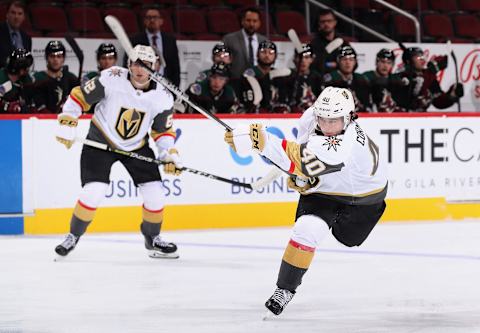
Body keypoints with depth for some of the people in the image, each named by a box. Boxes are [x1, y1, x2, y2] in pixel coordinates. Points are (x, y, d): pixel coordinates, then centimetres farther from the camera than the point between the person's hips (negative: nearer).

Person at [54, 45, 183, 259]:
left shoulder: (162, 97, -12)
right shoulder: (111, 79, -23)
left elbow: (163, 131, 1)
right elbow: (79, 97, -14)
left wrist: (170, 155, -13)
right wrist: (67, 125, -18)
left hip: (137, 146, 4)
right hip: (100, 141, -3)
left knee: (155, 192, -4)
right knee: (94, 191, -17)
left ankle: (153, 239, 20)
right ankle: (73, 236, 5)